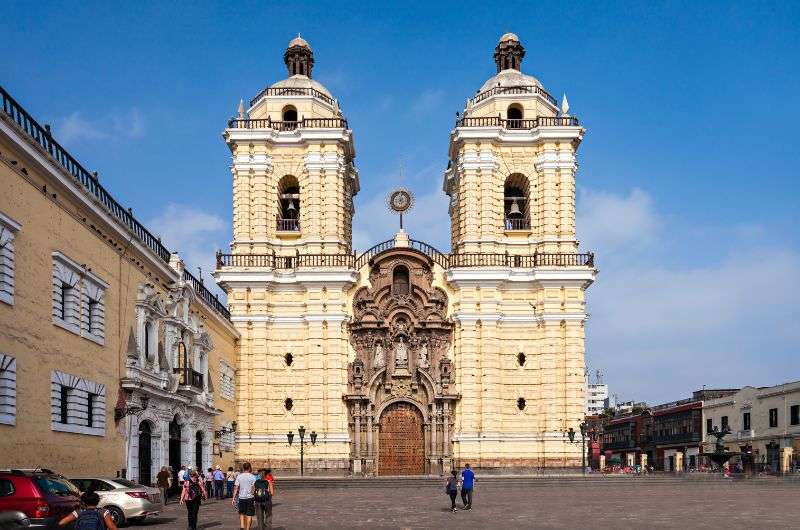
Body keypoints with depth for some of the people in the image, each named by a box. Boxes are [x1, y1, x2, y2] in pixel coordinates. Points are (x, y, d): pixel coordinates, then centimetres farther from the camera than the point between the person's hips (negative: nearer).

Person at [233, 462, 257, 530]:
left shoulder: (239, 476, 1)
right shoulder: (252, 476, -5)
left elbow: (236, 488, 0)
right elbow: (254, 488, -9)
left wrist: (234, 499, 4)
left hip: (241, 497, 2)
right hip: (250, 497, -2)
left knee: (241, 513, 19)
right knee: (249, 515, 5)